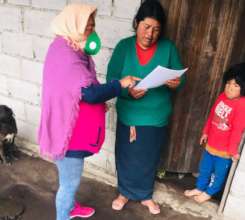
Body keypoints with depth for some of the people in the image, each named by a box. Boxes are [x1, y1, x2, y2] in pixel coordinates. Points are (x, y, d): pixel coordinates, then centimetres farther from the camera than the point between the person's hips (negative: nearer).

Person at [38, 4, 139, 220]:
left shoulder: (68, 48, 7)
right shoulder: (66, 55, -26)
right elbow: (89, 92, -31)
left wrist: (99, 102, 2)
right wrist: (120, 84, -18)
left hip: (71, 126, 10)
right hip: (68, 129, -10)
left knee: (72, 178, 28)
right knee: (70, 181, 8)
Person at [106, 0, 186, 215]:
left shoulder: (168, 48, -6)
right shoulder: (124, 46, -7)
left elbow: (181, 79, -1)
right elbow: (111, 79, -9)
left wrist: (176, 84, -25)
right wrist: (128, 91, -29)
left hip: (156, 117, 1)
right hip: (128, 115, 0)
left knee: (149, 158, 16)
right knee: (126, 156, 15)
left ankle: (145, 195, 42)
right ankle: (125, 192, 41)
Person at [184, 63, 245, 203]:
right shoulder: (223, 96, -2)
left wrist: (232, 150, -19)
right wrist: (205, 132, 17)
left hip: (224, 149, -7)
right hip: (211, 143, 7)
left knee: (219, 173, 16)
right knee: (204, 168, 23)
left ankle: (209, 193, 37)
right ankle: (199, 188, 43)